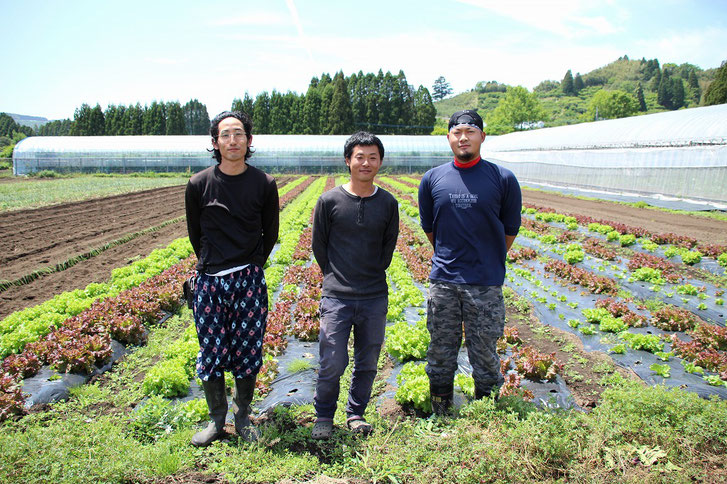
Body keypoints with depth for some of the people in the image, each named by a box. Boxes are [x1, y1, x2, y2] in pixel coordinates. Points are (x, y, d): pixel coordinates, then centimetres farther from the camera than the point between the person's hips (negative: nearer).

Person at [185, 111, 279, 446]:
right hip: (209, 281, 1)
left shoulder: (264, 184, -3)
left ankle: (243, 418, 27)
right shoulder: (199, 184, -3)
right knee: (211, 354, 7)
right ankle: (216, 421, 26)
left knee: (247, 353, 7)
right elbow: (195, 233, 10)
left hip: (249, 281, 0)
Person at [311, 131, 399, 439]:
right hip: (336, 297, -2)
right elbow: (318, 244, 6)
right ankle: (324, 416, 23)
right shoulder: (329, 201, -3)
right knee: (332, 364, -1)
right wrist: (336, 277, 6)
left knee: (367, 363, 11)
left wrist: (373, 275, 11)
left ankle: (356, 414, 32)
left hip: (375, 298, 3)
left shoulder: (388, 203, 4)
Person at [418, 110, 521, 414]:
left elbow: (510, 229, 6)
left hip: (485, 284, -2)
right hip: (443, 282, 2)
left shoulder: (503, 179, -2)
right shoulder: (432, 179, 3)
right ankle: (440, 418, 29)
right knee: (440, 352, 11)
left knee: (485, 354, 7)